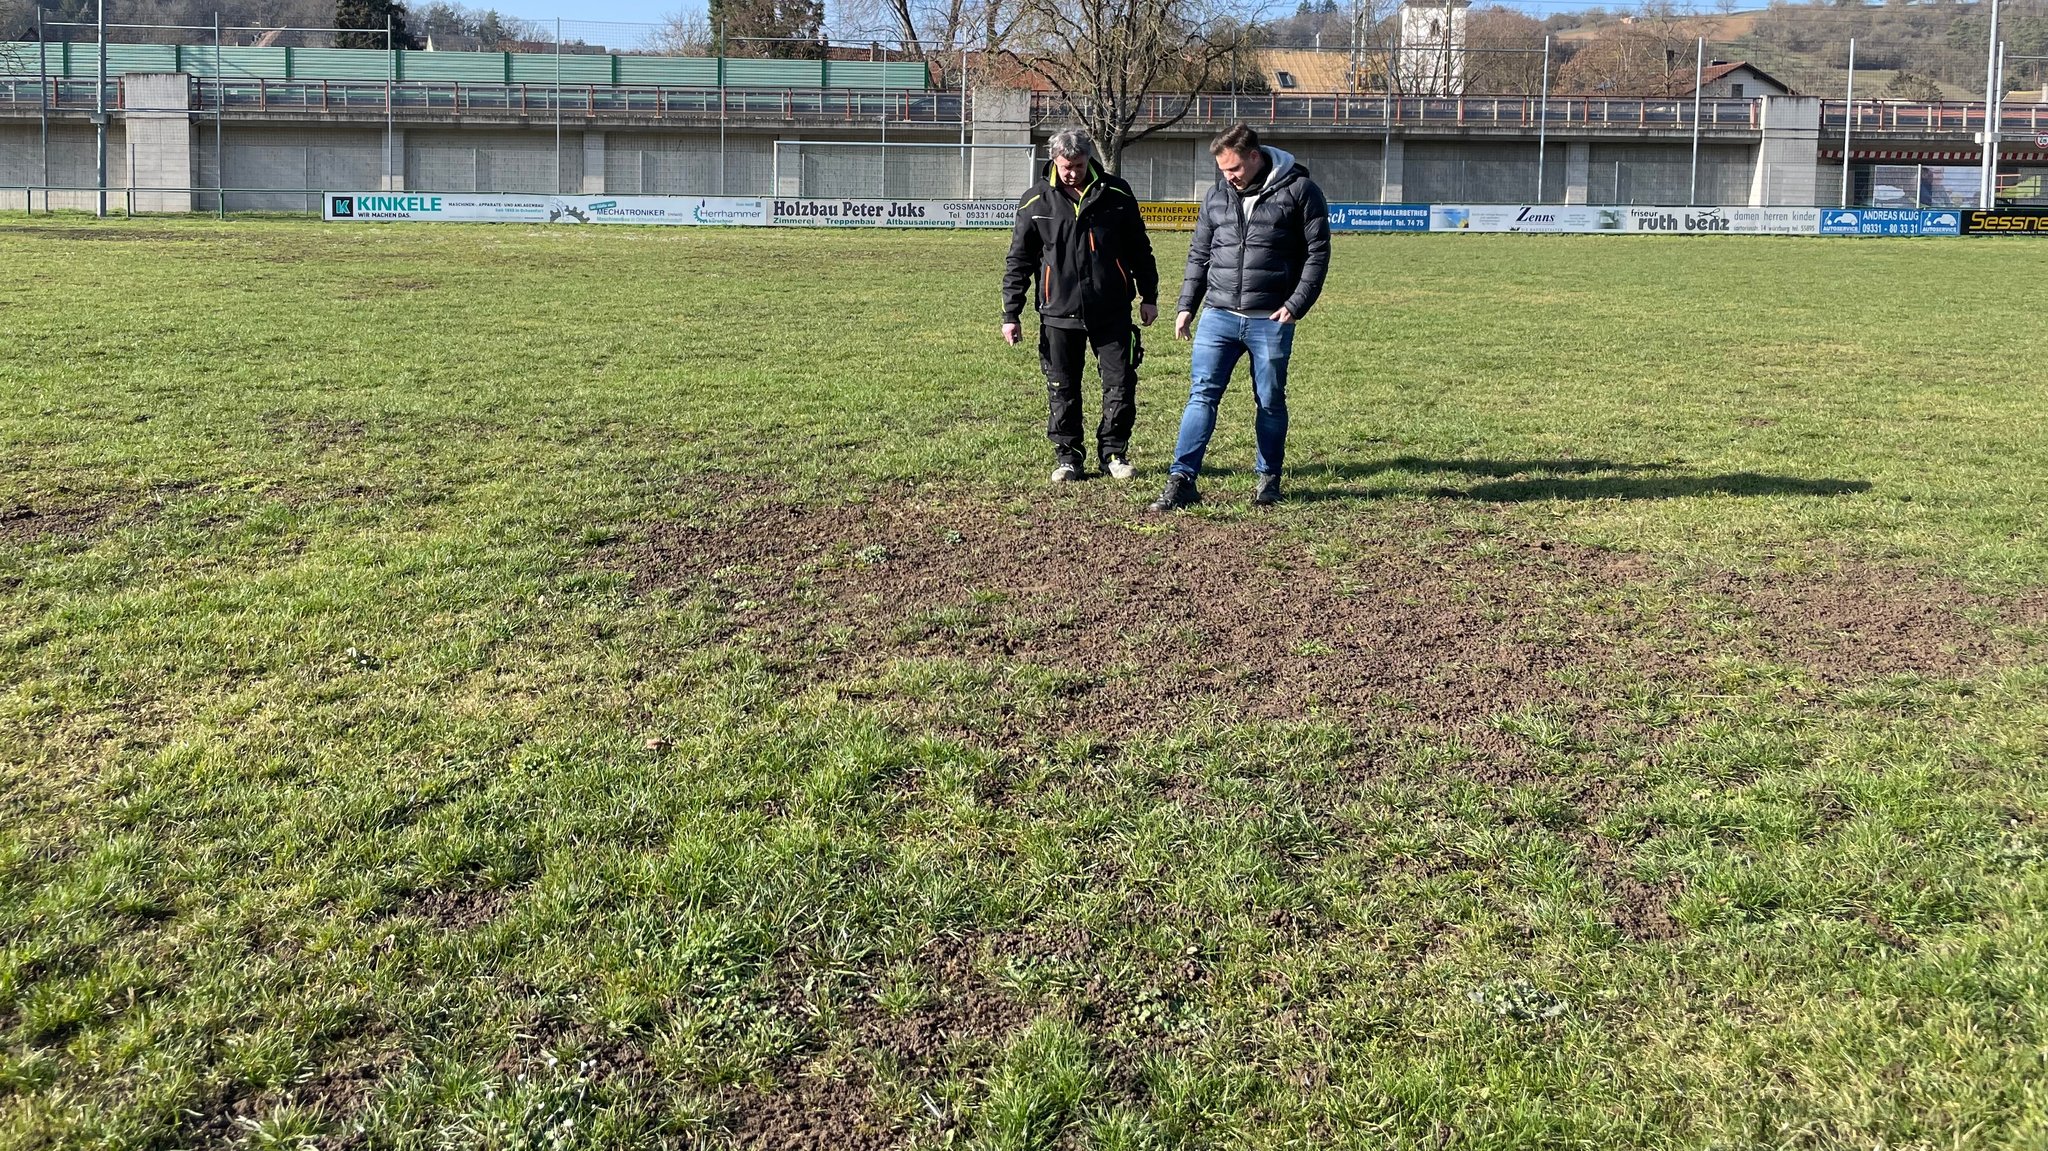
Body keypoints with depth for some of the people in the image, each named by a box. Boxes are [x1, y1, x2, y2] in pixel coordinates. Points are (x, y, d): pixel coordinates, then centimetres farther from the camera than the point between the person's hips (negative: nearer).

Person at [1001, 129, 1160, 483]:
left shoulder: (1116, 194, 2)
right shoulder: (1036, 201, 0)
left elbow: (1139, 249, 12)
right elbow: (1018, 261, 5)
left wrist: (1149, 297, 12)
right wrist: (1011, 314, 2)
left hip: (1112, 312, 1)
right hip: (1059, 314, 0)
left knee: (1121, 386, 2)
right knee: (1062, 391, 5)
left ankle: (1113, 452, 17)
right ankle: (1067, 456, 18)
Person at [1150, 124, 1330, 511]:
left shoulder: (1299, 190, -2)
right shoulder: (1217, 196, 11)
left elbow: (1318, 252, -2)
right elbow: (1199, 255, 18)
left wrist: (1297, 304, -10)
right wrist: (1186, 306, 9)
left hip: (1271, 320, -3)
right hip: (1218, 316, 3)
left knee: (1271, 402, 8)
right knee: (1202, 395, -5)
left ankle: (1268, 478, 22)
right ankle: (1182, 479, -6)